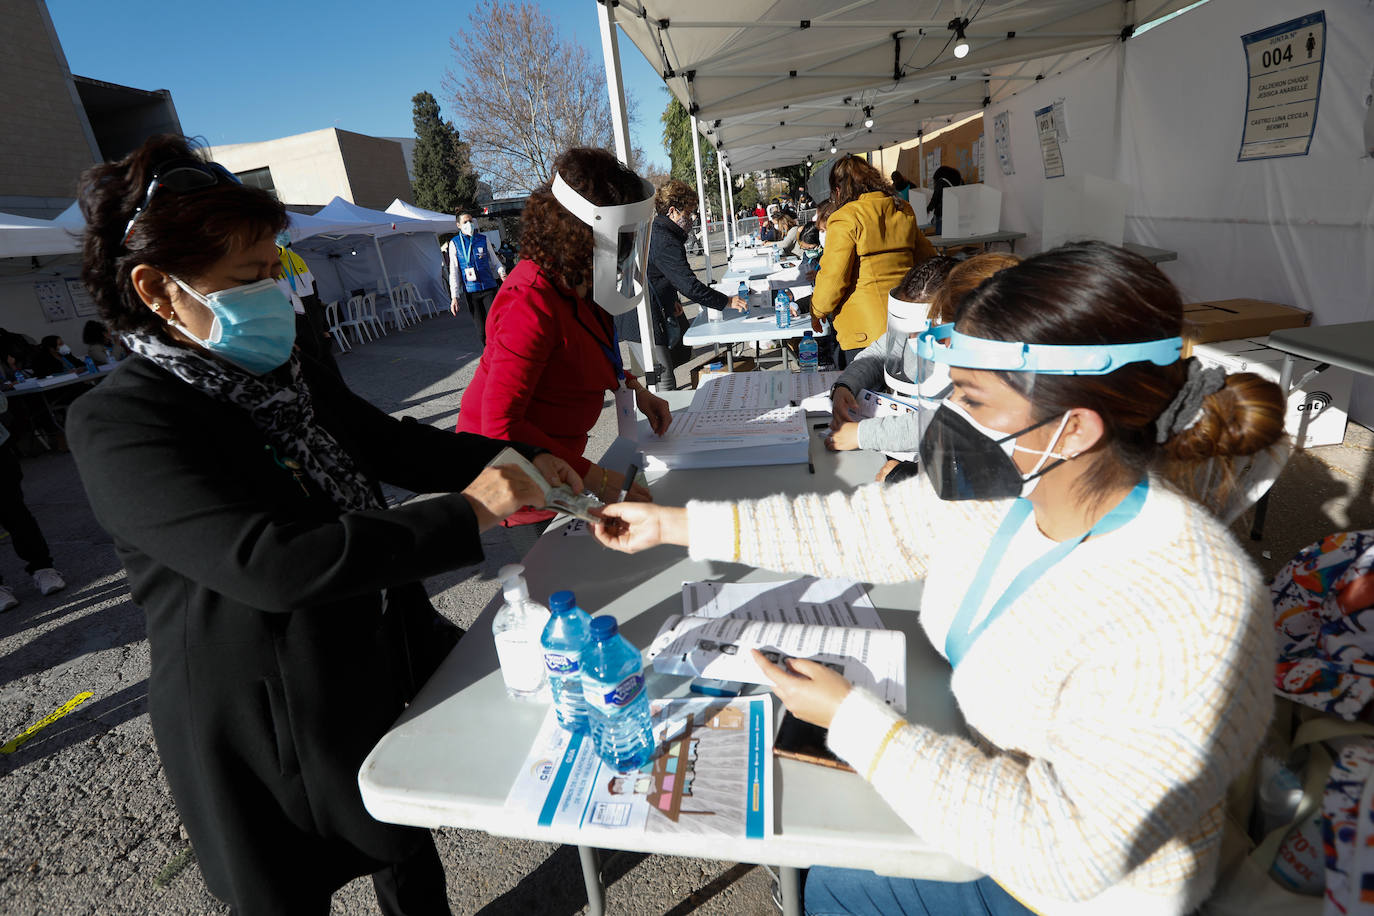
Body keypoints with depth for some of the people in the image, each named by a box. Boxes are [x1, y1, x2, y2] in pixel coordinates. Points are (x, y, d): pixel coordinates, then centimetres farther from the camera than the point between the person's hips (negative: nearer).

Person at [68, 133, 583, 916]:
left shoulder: (291, 379, 1)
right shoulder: (119, 426, -21)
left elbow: (396, 447, 8)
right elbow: (270, 563, -33)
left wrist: (514, 462, -9)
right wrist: (467, 514, -32)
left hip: (391, 671, 6)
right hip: (269, 743, -6)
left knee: (410, 846, 27)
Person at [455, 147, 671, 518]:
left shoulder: (578, 283, -2)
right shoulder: (534, 304, -30)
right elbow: (500, 426, -31)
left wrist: (635, 389, 1)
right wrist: (593, 477, -32)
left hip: (553, 449, 8)